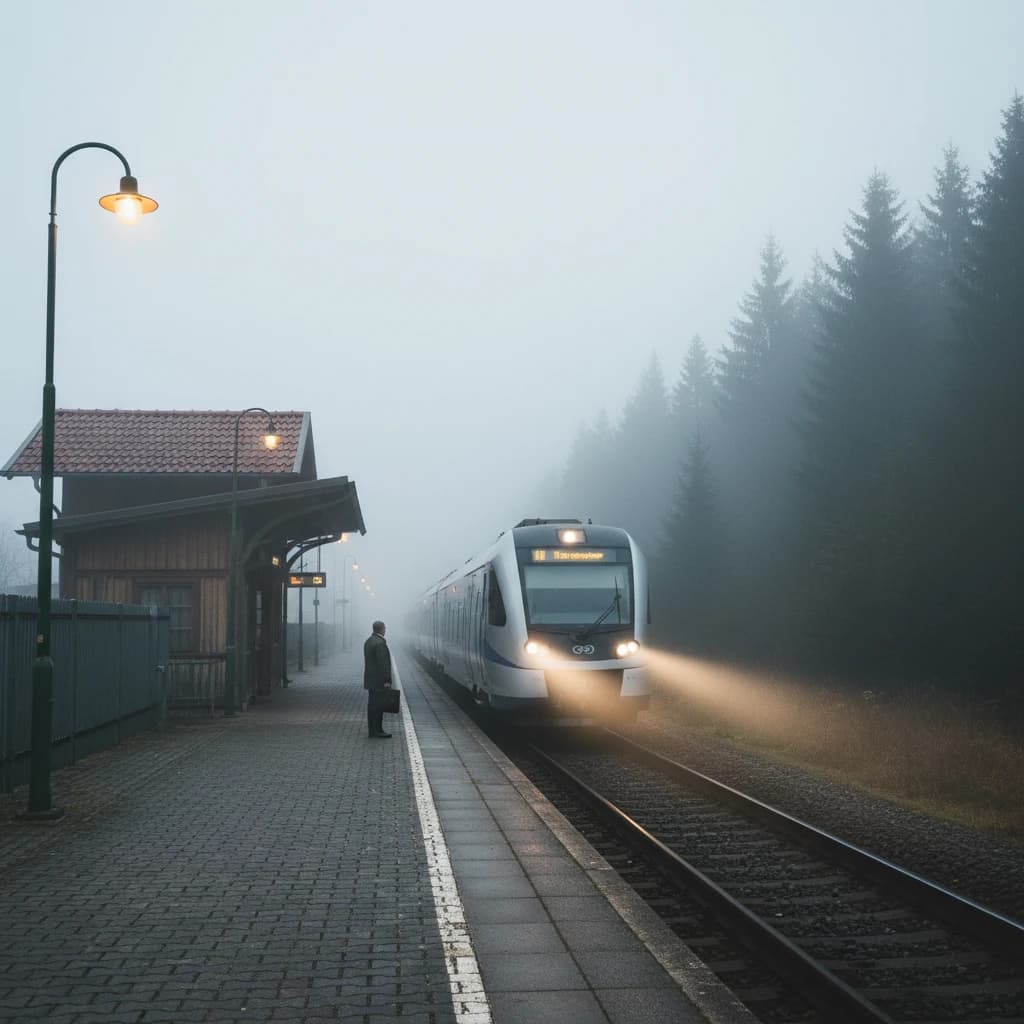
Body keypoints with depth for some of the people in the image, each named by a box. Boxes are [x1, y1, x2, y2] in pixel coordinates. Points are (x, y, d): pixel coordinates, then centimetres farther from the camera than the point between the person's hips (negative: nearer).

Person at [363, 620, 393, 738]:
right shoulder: (380, 643, -18)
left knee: (372, 705, 11)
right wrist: (386, 680, -20)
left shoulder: (368, 641, 13)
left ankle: (373, 731, 15)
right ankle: (376, 731, -6)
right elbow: (383, 663, -21)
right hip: (379, 680, -10)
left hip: (371, 680, 10)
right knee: (378, 705, -7)